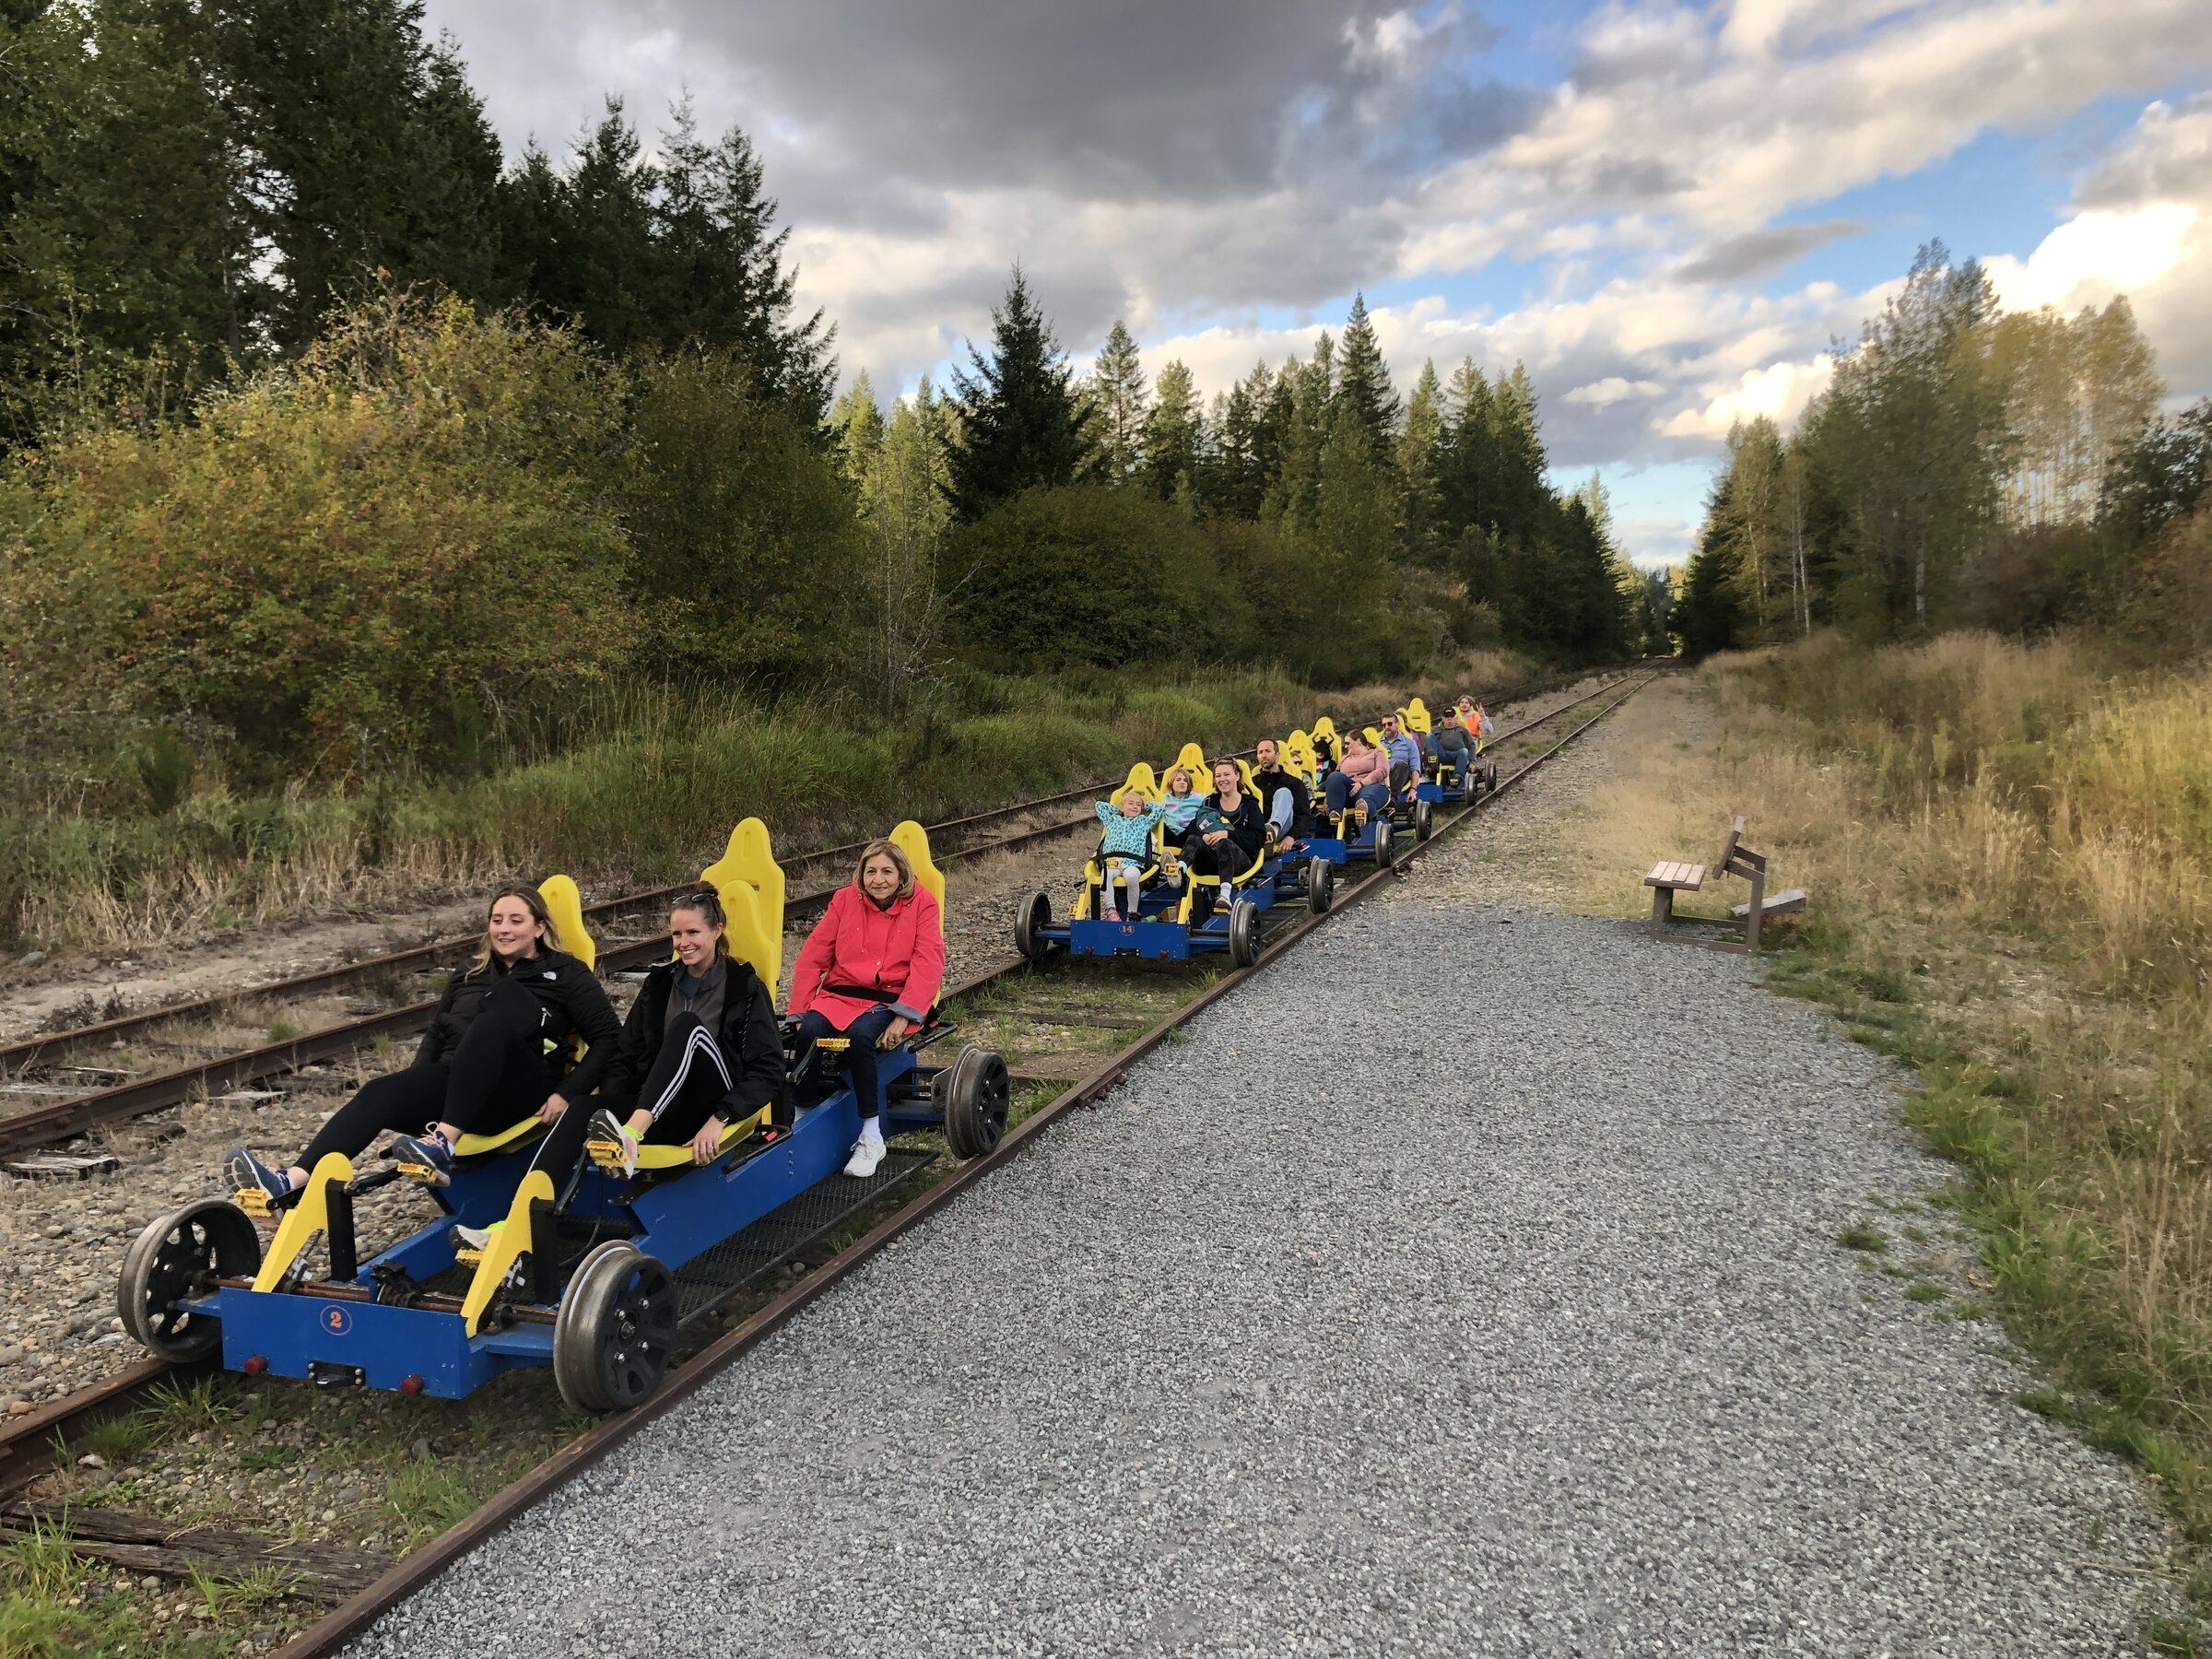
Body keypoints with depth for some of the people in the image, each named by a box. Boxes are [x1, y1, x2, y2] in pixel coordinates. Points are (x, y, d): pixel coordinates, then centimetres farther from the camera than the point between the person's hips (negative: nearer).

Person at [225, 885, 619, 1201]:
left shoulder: (565, 974, 9)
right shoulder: (468, 975, 25)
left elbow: (609, 1037, 3)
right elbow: (435, 1033, 30)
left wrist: (567, 1094, -8)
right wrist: (419, 1085, 11)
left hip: (520, 1095, -5)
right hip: (454, 1086, 5)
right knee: (380, 1093, -26)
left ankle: (445, 1143, -43)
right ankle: (292, 1181, -47)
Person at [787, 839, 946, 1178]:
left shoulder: (921, 904, 1)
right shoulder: (845, 900, 8)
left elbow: (928, 966, -8)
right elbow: (812, 957, 7)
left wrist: (904, 1017, -19)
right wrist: (800, 1013, -2)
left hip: (891, 1001, -3)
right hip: (839, 995, 3)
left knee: (859, 1035, -34)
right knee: (808, 1032, -29)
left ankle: (871, 1137, -22)